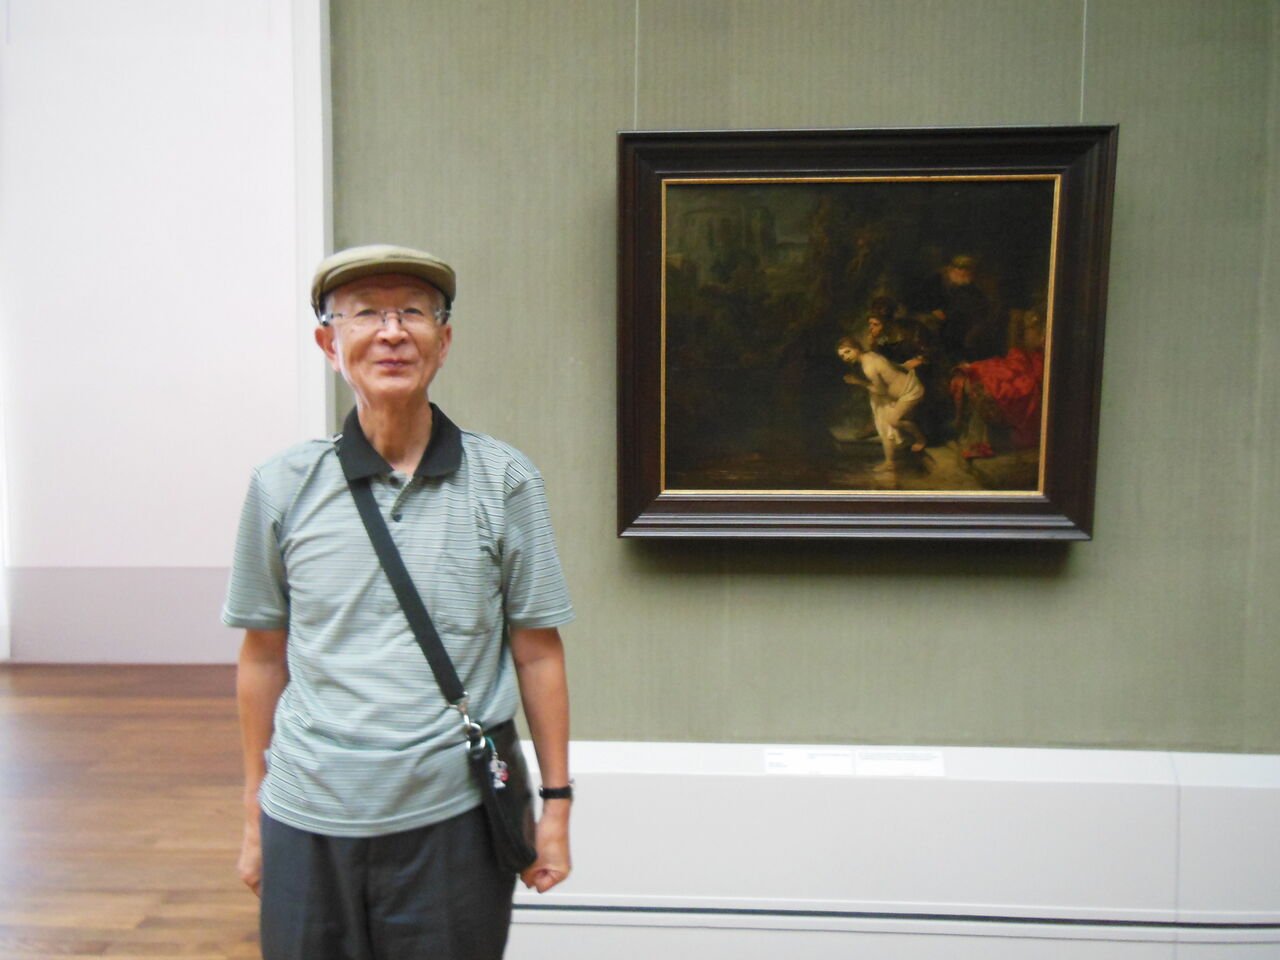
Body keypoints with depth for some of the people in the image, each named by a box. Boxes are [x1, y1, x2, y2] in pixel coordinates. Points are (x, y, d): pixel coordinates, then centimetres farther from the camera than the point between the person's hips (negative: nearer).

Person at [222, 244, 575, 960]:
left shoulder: (503, 481, -4)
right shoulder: (282, 488, 0)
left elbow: (537, 651, -1)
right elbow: (265, 656, 6)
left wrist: (557, 802, 1)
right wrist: (255, 813, 11)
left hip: (452, 820, -1)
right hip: (306, 825, 2)